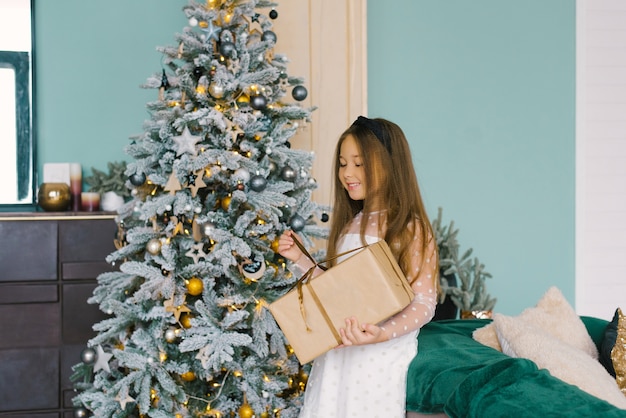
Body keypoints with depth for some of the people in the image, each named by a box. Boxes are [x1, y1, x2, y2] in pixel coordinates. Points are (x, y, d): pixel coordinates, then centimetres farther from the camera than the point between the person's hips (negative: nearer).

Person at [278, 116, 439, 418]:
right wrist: (300, 259, 4)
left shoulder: (411, 229, -12)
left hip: (382, 357, -6)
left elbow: (423, 303, -15)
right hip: (337, 353, 6)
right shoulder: (348, 225, 8)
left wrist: (383, 333, -30)